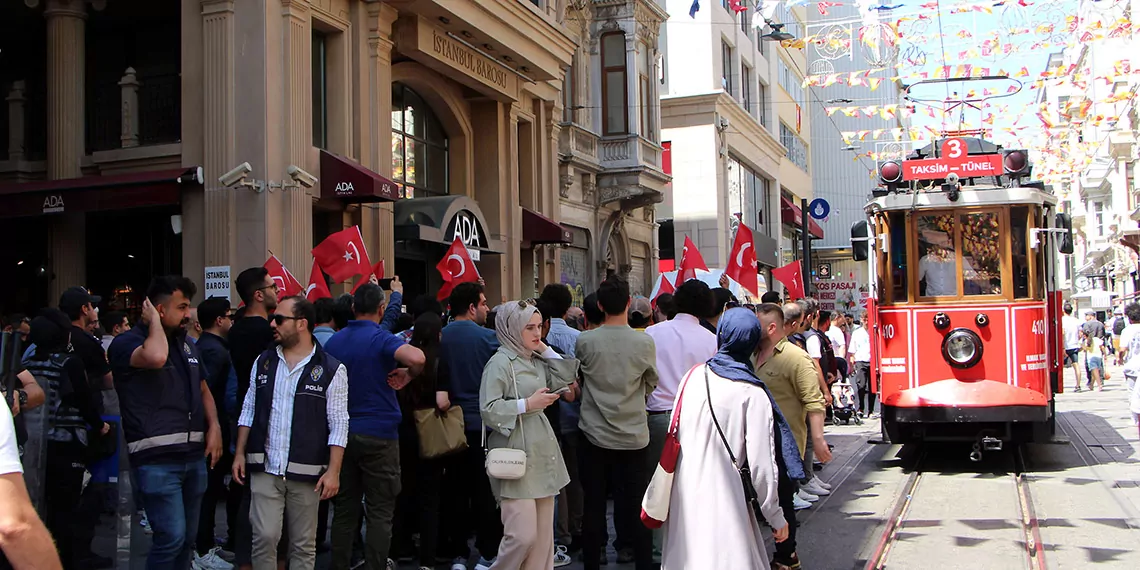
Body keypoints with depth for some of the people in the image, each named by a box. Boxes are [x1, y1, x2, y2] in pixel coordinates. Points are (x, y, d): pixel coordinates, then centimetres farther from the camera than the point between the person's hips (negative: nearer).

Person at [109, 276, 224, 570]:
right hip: (157, 457, -7)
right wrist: (154, 322, -13)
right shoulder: (126, 343, -7)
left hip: (194, 455, 8)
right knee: (172, 535, -15)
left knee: (187, 537, 12)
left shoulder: (187, 345, 17)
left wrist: (214, 426, 9)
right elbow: (156, 357, -31)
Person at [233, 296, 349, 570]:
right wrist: (240, 454, 8)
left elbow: (338, 425, -6)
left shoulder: (331, 370, -6)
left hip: (306, 472, -3)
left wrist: (333, 471, -11)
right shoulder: (263, 362, 8)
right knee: (264, 537, -3)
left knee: (304, 545, 7)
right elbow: (248, 411, 14)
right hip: (265, 468, 3)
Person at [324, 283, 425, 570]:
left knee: (344, 510, 12)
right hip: (378, 435, -5)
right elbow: (417, 358, -33)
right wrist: (408, 374, -12)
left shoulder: (333, 341, 6)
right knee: (380, 512, 2)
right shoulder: (380, 338, -13)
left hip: (342, 434, 6)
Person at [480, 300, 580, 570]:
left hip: (541, 453, 8)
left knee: (543, 534, 10)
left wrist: (544, 348, 7)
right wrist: (527, 404, -16)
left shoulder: (536, 360, 14)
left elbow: (565, 377, 9)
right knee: (523, 535, -11)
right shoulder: (500, 362, -10)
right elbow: (488, 409, -17)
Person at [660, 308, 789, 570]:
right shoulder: (753, 394, -11)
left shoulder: (695, 376, 1)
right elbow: (761, 463, -11)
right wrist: (776, 518, -1)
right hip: (723, 500, -4)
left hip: (684, 493, 5)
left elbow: (676, 434, 9)